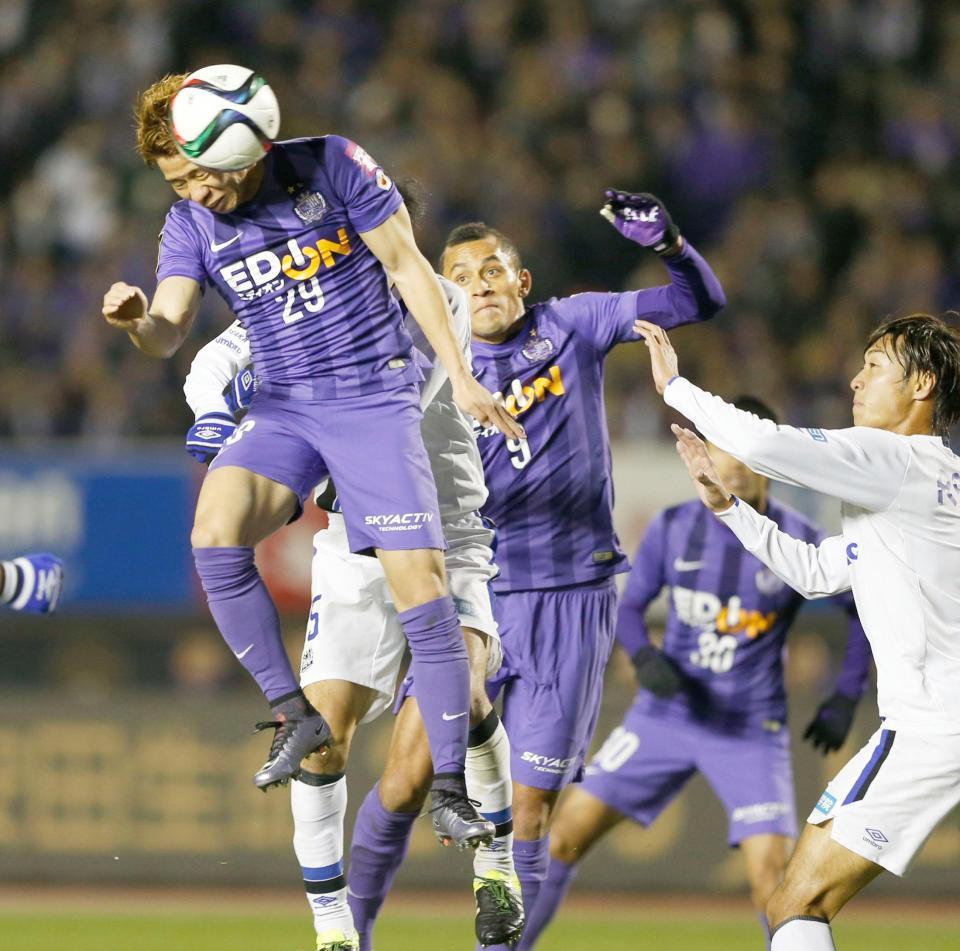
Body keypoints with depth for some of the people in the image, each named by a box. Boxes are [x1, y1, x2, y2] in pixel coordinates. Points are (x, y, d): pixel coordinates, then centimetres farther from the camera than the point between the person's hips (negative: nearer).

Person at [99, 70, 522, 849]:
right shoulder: (191, 224, 1)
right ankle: (293, 713, -11)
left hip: (375, 397, -3)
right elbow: (169, 336, -9)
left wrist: (460, 377, -5)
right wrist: (137, 321, -34)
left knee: (419, 582, -12)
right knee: (215, 534, -25)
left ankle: (450, 786, -3)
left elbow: (407, 266, -3)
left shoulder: (331, 166, -9)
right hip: (284, 409, 3)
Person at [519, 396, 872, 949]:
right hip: (668, 714, 3)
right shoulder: (674, 529, -4)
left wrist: (847, 700, 0)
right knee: (566, 836, -2)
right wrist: (644, 658, -16)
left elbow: (868, 610, 4)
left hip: (752, 731, -3)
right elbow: (630, 607, 5)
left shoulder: (800, 543, -10)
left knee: (771, 875, -18)